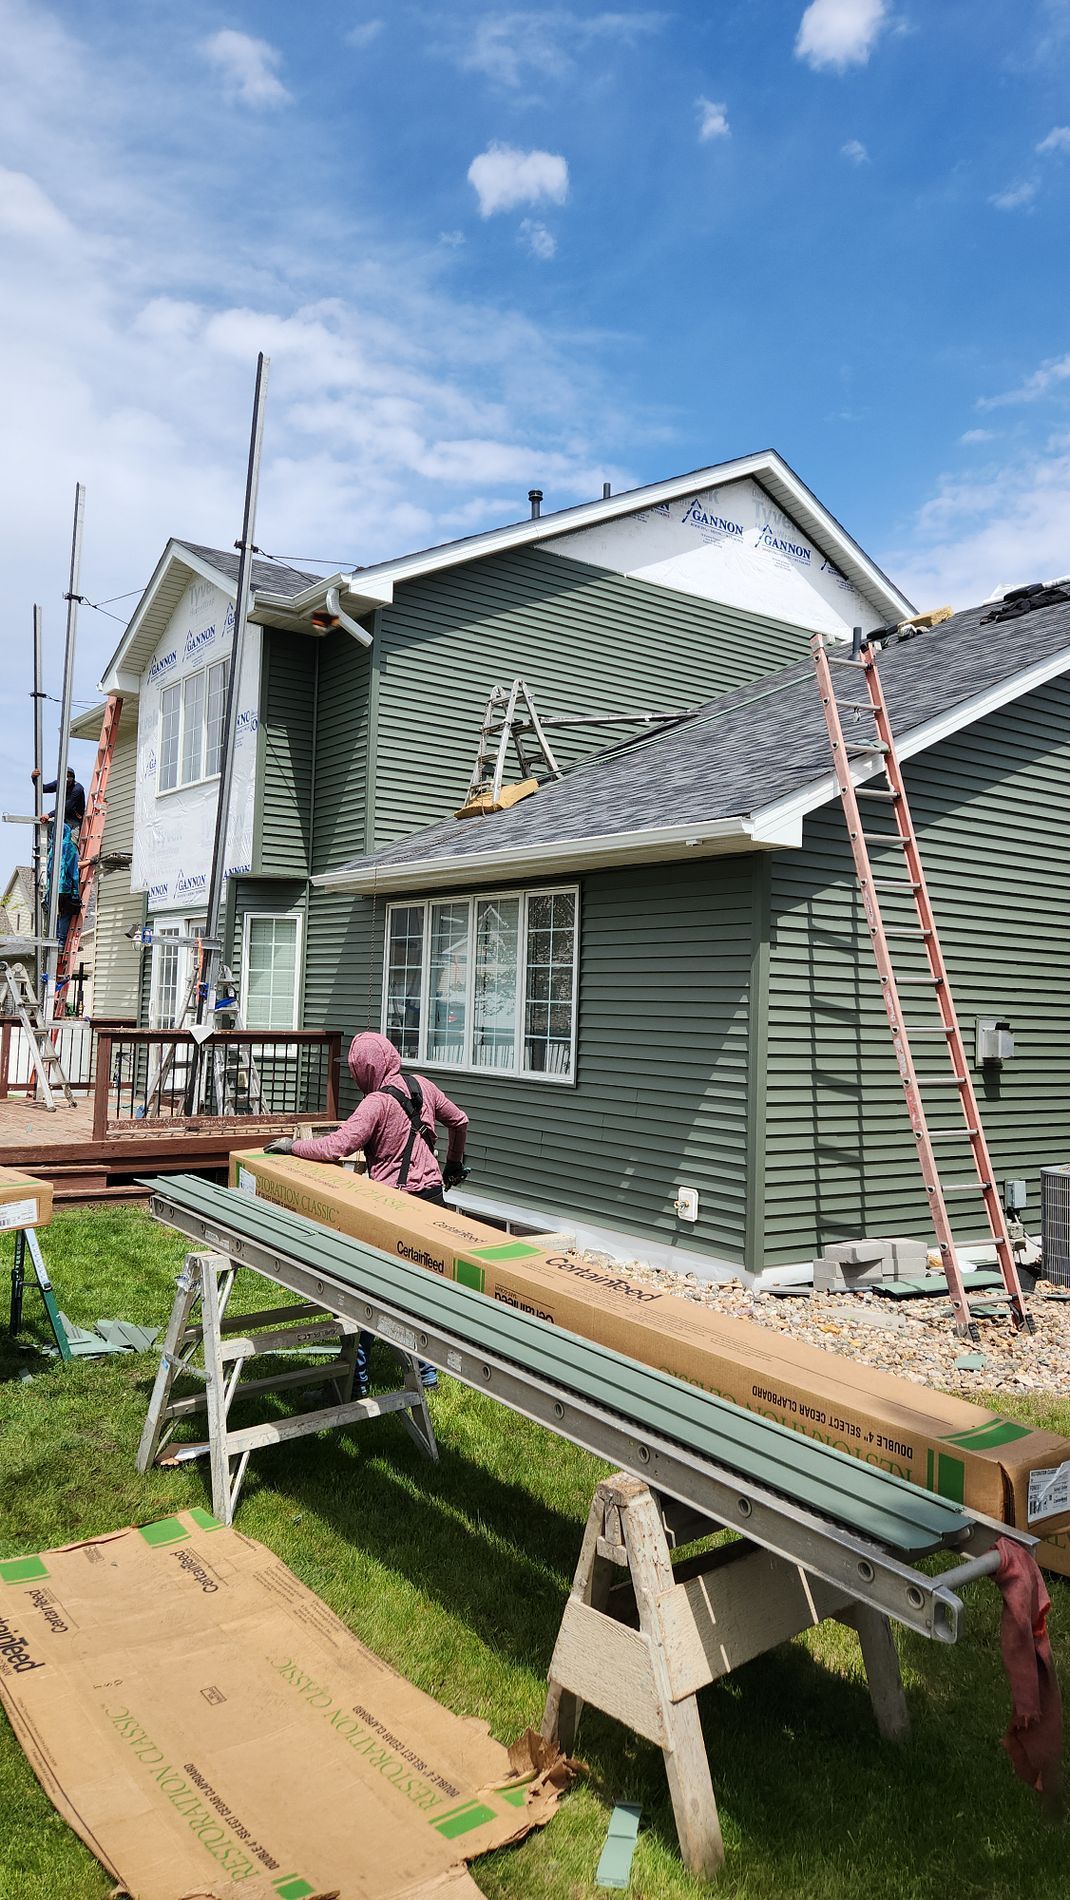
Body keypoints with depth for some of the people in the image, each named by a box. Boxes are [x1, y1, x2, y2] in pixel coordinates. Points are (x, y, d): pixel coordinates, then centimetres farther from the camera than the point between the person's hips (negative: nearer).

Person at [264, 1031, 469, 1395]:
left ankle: (355, 1377, 8)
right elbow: (459, 1121, 18)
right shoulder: (422, 1086, 4)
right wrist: (453, 1164, 34)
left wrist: (291, 1145, -8)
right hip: (433, 1197, 7)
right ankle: (426, 1367, 28)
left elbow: (336, 1146, -24)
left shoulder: (377, 1103, -16)